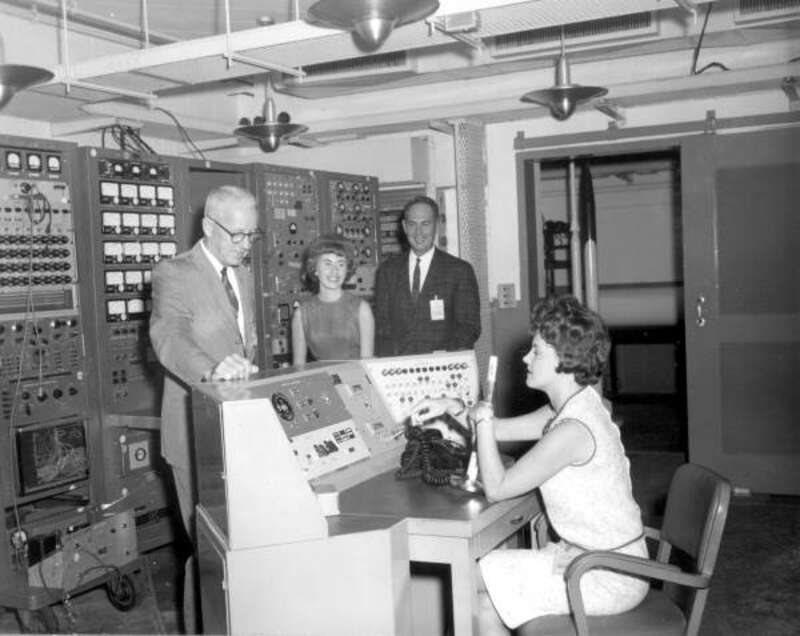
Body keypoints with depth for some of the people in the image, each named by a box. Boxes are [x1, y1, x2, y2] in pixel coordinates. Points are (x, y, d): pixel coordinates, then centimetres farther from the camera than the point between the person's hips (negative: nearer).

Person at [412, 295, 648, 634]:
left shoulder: (572, 430, -27)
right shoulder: (575, 406, 4)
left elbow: (496, 488, -19)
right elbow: (502, 429, 16)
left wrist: (483, 419, -11)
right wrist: (454, 407, 1)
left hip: (609, 578, -9)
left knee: (477, 595, -3)